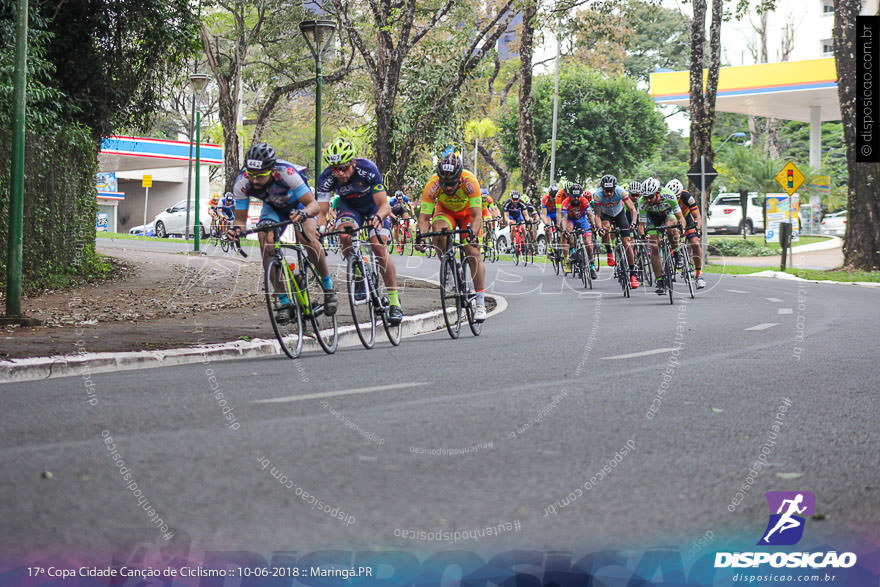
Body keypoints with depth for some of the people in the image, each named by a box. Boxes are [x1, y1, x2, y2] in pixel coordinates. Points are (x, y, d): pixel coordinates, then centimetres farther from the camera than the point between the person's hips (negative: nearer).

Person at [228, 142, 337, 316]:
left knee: (308, 239, -28)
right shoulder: (241, 183, -31)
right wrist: (236, 229, -45)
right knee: (266, 242, -21)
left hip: (299, 203, -3)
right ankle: (285, 303, -10)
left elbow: (313, 204, -38)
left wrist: (303, 214, -60)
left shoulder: (285, 173, -40)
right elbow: (240, 219, -22)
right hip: (272, 207, 3)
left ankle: (328, 287, -6)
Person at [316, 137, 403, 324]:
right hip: (349, 206, 2)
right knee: (344, 236, -29)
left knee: (379, 246, -21)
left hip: (374, 206, -2)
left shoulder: (367, 169, -35)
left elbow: (385, 205, -35)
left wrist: (377, 217, -57)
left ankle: (394, 300, -14)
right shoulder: (327, 178, -29)